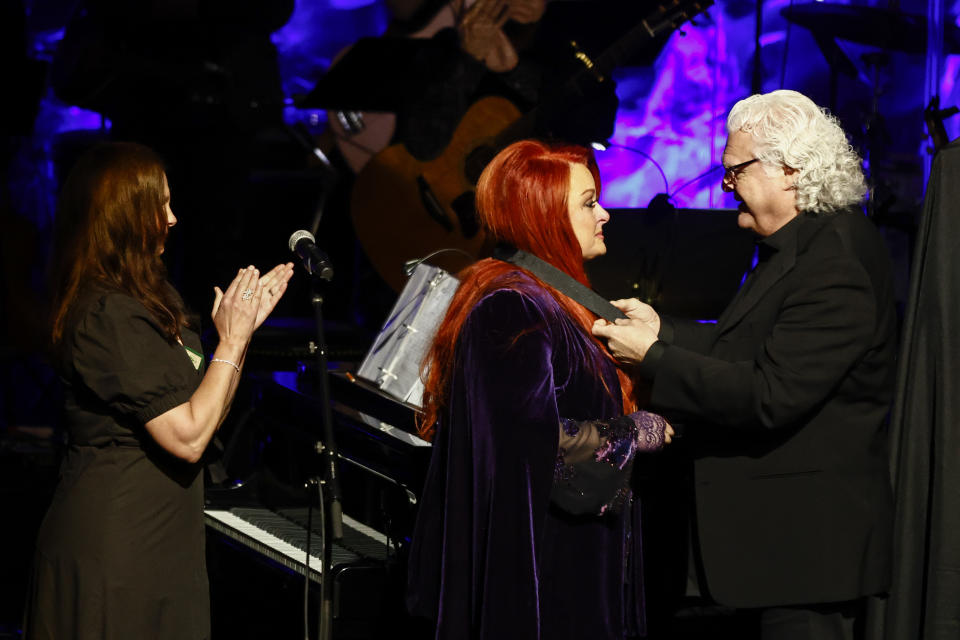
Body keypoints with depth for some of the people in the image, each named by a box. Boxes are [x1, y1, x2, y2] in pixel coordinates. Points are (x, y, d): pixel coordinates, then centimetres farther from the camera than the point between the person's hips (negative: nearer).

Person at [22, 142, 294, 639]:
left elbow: (202, 412, 14)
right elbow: (188, 437, -22)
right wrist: (231, 342, -13)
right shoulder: (108, 317, -19)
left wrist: (245, 322, 8)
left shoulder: (149, 300, 12)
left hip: (159, 541, 10)